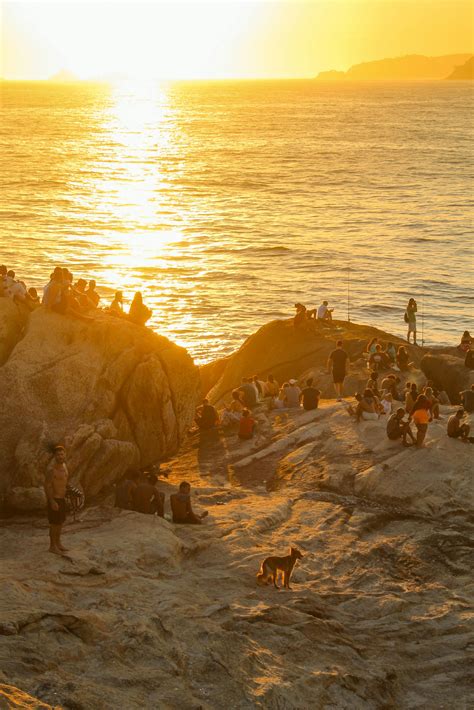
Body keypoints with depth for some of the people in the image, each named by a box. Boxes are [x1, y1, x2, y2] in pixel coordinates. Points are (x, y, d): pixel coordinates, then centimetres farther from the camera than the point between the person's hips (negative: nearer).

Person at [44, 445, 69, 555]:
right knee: (55, 523, 1)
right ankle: (52, 546, 14)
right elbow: (47, 486, -22)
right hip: (54, 499, -9)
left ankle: (58, 543, 31)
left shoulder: (63, 465, 5)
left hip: (61, 498, 9)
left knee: (61, 522, 18)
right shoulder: (51, 468, -23)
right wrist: (52, 502, -24)